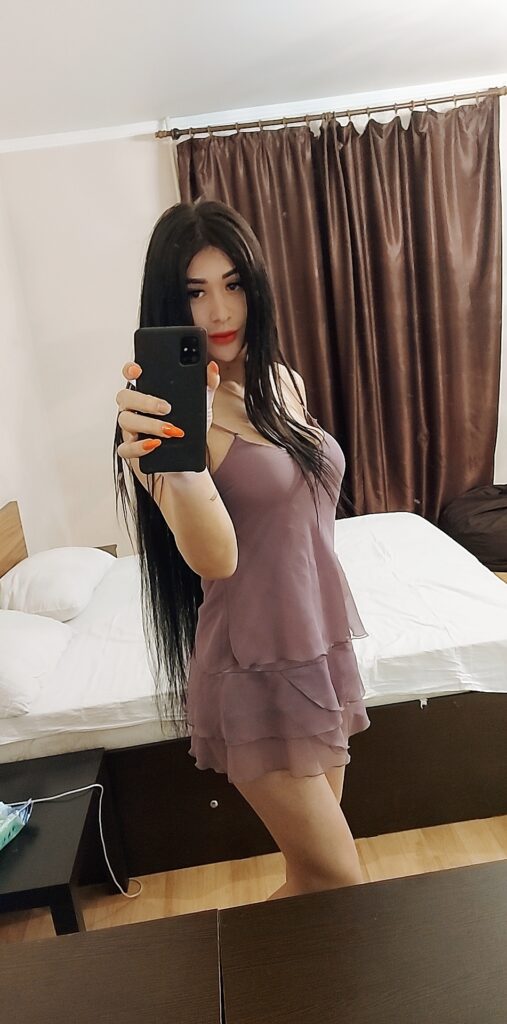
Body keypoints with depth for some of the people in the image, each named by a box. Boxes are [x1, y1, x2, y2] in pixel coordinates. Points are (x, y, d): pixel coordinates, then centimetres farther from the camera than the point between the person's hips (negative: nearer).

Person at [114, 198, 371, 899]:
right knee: (341, 885, 5)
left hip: (324, 648, 7)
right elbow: (215, 559, -28)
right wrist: (169, 453, -44)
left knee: (314, 873, 19)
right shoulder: (169, 406, -15)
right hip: (255, 668, -6)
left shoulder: (284, 382, 5)